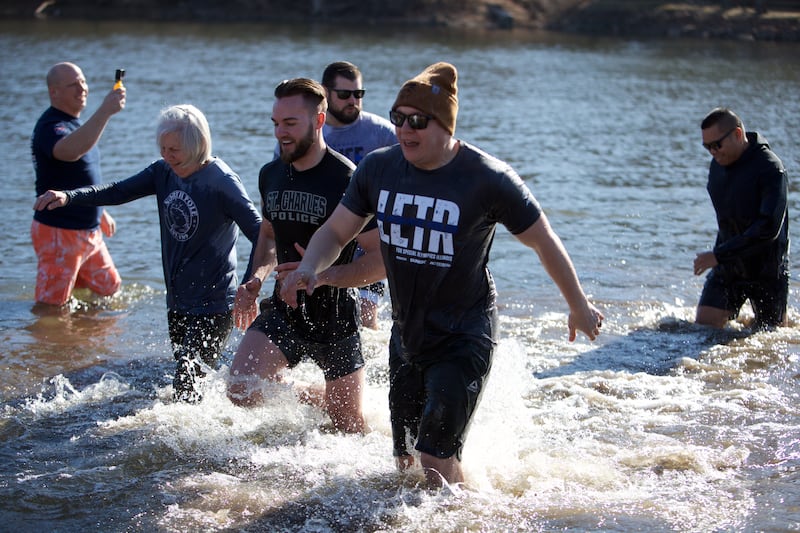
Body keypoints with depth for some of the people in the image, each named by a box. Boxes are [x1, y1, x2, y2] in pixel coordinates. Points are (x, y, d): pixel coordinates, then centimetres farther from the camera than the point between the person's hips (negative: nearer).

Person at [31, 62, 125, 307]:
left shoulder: (76, 123, 11)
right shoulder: (50, 127, -20)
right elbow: (70, 151, -44)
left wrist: (101, 213, 27)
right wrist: (105, 111, -48)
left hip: (90, 231, 9)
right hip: (59, 232, -9)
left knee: (109, 288, 16)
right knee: (52, 306, -1)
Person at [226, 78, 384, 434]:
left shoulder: (347, 181, -17)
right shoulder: (270, 175, 3)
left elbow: (382, 260, -18)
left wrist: (324, 275, -30)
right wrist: (257, 279, 3)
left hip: (336, 316, -5)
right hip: (284, 311, 5)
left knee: (349, 428, 4)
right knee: (241, 388, -16)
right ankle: (317, 399, 12)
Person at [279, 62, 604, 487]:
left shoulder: (487, 179, -17)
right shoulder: (378, 168, -3)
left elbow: (544, 242, -5)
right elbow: (336, 231, 5)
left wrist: (579, 308, 5)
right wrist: (310, 268, -17)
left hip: (464, 340, -6)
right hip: (407, 336, 6)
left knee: (435, 461, -16)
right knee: (406, 462, 15)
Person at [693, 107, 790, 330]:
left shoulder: (770, 169, -20)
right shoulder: (718, 165, 3)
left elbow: (769, 228, -28)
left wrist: (718, 255, -29)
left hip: (766, 270, -5)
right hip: (727, 267, 5)